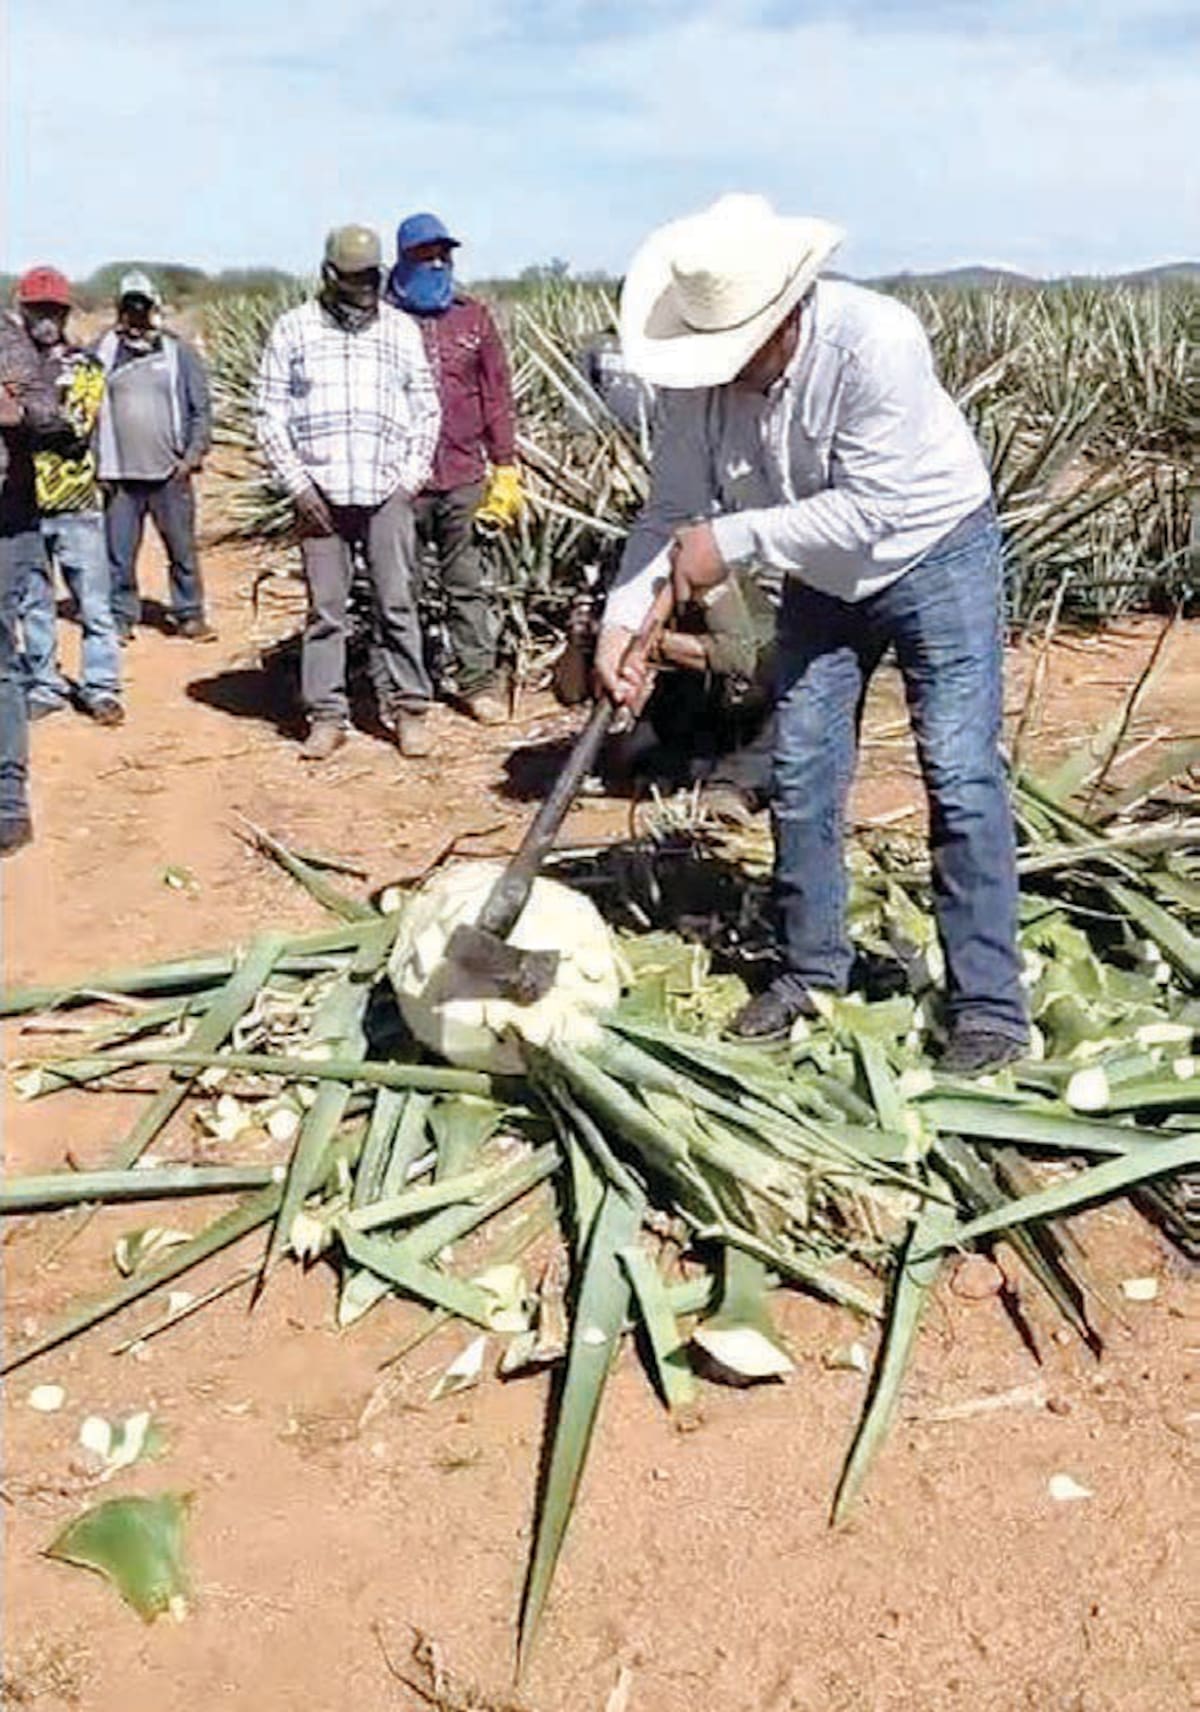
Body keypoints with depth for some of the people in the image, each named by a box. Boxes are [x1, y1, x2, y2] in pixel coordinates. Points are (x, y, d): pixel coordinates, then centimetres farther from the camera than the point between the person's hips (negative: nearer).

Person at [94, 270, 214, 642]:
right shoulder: (104, 353, 7)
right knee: (118, 551, 3)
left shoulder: (178, 352, 5)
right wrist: (95, 463, 2)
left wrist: (193, 455, -5)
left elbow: (201, 409, 5)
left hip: (169, 472, -1)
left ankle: (188, 615, 13)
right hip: (119, 474, 1)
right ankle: (121, 618, 14)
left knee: (182, 548, 2)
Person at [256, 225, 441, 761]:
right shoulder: (292, 329, 7)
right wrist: (298, 484, -3)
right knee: (325, 607, 1)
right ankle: (326, 715, 8)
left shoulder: (401, 329, 12)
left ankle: (406, 707, 9)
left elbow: (426, 410, 14)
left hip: (388, 491, 1)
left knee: (397, 603, 0)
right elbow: (271, 416, 6)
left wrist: (412, 477, 2)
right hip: (320, 494, -1)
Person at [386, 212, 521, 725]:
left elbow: (496, 394, 12)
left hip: (464, 476, 2)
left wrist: (505, 468, 7)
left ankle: (479, 680, 14)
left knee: (467, 585, 7)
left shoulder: (473, 316, 10)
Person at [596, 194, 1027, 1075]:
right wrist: (622, 620, -26)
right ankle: (812, 968, 23)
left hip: (933, 550, -5)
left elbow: (868, 510, -33)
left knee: (961, 773, -10)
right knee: (802, 773, 7)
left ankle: (990, 1007, -2)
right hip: (822, 578, 5)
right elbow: (673, 513, -13)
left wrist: (733, 541, -32)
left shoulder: (876, 341, -32)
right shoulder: (700, 376, -17)